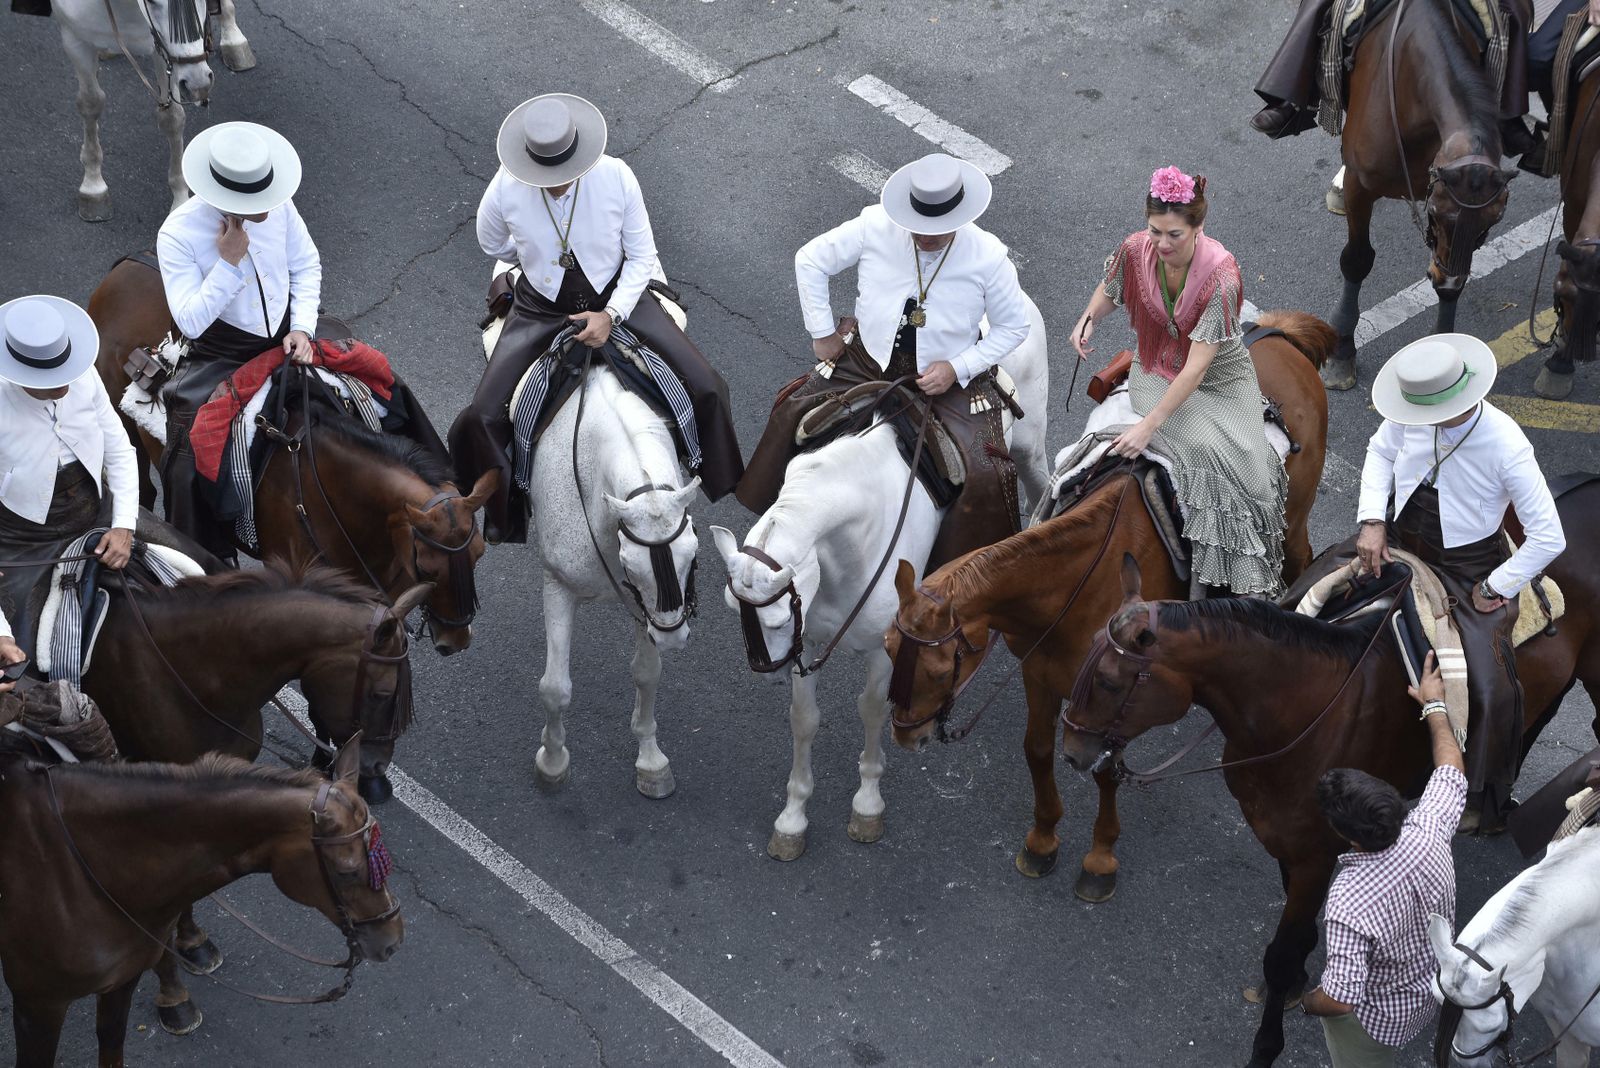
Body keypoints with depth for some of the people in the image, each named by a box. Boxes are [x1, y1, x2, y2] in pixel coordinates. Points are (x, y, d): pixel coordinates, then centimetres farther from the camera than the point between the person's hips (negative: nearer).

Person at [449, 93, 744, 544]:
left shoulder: (616, 177, -23)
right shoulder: (505, 190, -22)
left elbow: (641, 256, -12)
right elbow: (493, 245, 3)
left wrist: (612, 315, -22)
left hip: (615, 298, 0)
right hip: (541, 308, 0)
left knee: (706, 388, -9)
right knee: (480, 420, -15)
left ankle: (722, 478, 22)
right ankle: (505, 516, 11)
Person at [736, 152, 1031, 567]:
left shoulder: (989, 258, -19)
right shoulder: (876, 226, -17)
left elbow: (1013, 328, -6)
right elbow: (811, 259, -2)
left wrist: (956, 369, -17)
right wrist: (822, 334, -1)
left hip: (945, 377, -2)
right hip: (868, 360, 2)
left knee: (983, 474, -19)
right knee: (794, 417, -4)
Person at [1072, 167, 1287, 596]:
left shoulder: (1220, 275, -29)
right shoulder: (1136, 250, -16)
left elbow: (1197, 366, -32)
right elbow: (1110, 290, 10)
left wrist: (1149, 424, -36)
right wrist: (1088, 320, -13)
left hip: (1220, 378, -2)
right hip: (1158, 371, 2)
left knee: (1242, 460, -20)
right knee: (1205, 446, -25)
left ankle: (1244, 571, 0)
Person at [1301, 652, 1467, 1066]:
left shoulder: (1348, 904, -43)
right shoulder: (1429, 830, -26)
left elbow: (1339, 999, -37)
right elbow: (1451, 772, -5)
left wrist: (1307, 1002, -14)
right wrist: (1434, 706, 8)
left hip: (1378, 1016, -5)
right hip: (1435, 985, 6)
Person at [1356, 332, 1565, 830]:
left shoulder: (1505, 447, -29)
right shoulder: (1410, 415, -18)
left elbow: (1548, 537, -22)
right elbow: (1380, 452, 6)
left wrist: (1495, 589, -15)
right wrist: (1372, 521, -7)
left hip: (1468, 567, -5)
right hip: (1398, 543, 5)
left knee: (1492, 689, -14)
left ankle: (1486, 803, 8)